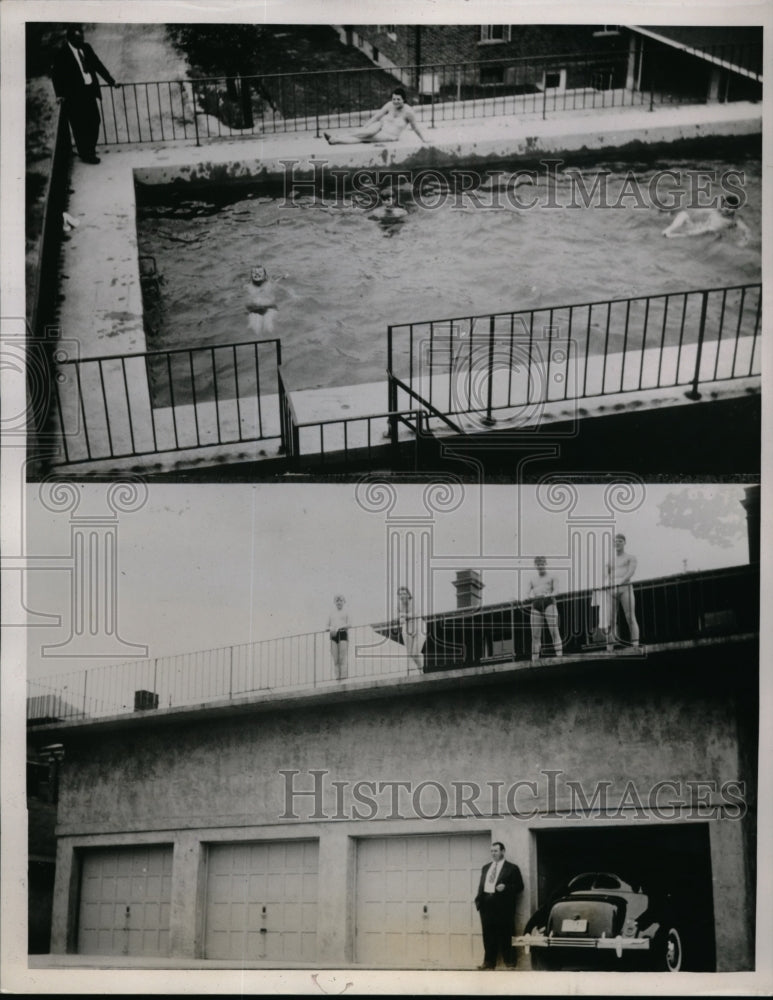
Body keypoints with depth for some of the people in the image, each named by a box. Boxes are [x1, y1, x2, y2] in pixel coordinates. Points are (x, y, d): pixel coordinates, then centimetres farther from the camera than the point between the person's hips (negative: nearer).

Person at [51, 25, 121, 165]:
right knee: (80, 126, -1)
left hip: (90, 91, 6)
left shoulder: (86, 48, 7)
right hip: (75, 95, -6)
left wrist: (111, 81, 13)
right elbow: (56, 75, -6)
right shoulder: (62, 54, -9)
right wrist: (60, 94, -14)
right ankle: (85, 155, 10)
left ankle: (90, 150, 28)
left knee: (94, 122, 10)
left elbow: (97, 65, 14)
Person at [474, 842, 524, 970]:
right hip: (486, 904, 5)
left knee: (504, 935, -3)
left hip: (502, 905, -5)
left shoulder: (512, 868, 3)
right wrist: (478, 900, 4)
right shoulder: (485, 868, 20)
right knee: (488, 935, 6)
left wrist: (505, 887, -16)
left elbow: (519, 886, -1)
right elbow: (481, 886, 18)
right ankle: (489, 962, 12)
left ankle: (508, 961, 6)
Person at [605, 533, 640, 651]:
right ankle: (609, 650, -10)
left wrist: (620, 583, -19)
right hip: (611, 591, 4)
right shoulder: (610, 561, 28)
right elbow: (605, 576, 17)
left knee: (630, 618, -12)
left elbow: (631, 572, -4)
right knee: (609, 620, -7)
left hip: (625, 589, -4)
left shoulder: (631, 557, 14)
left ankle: (635, 646, -18)